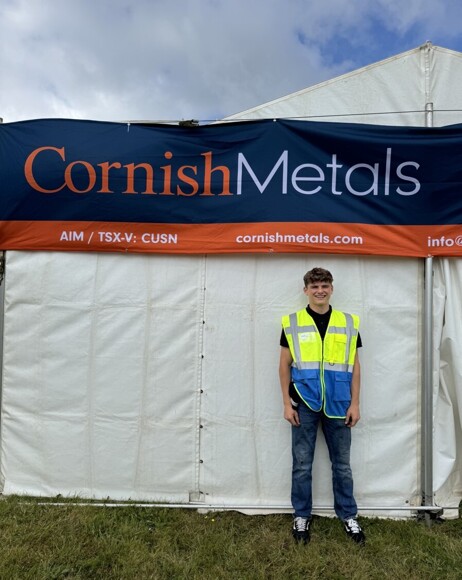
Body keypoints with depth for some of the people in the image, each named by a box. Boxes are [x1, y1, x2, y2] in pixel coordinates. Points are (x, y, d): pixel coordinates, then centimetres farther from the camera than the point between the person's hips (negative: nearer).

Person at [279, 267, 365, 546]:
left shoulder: (349, 322, 3)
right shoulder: (292, 322, -2)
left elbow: (354, 366, 5)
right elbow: (284, 365, 1)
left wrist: (355, 403, 1)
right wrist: (287, 403, -3)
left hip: (337, 406, 1)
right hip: (304, 405, -1)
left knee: (342, 464, 14)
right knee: (302, 465, 10)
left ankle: (349, 516, 33)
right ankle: (302, 516, 28)